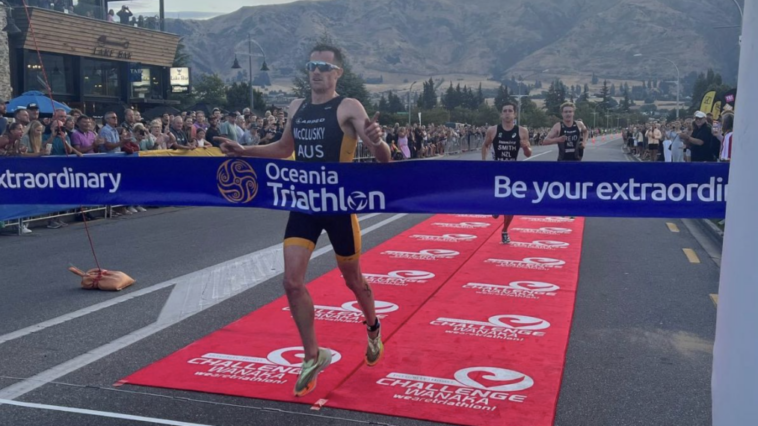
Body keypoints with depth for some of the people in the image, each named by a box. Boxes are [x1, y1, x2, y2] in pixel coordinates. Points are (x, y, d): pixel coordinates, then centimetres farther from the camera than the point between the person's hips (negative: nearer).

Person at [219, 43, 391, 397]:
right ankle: (313, 356, 13)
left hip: (339, 204, -4)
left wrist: (377, 143, -42)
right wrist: (244, 151, 14)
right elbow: (285, 148, 24)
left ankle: (373, 328, 44)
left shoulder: (348, 108, -11)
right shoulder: (297, 108, 7)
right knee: (292, 281, -4)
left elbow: (383, 158, -19)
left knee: (352, 279, 13)